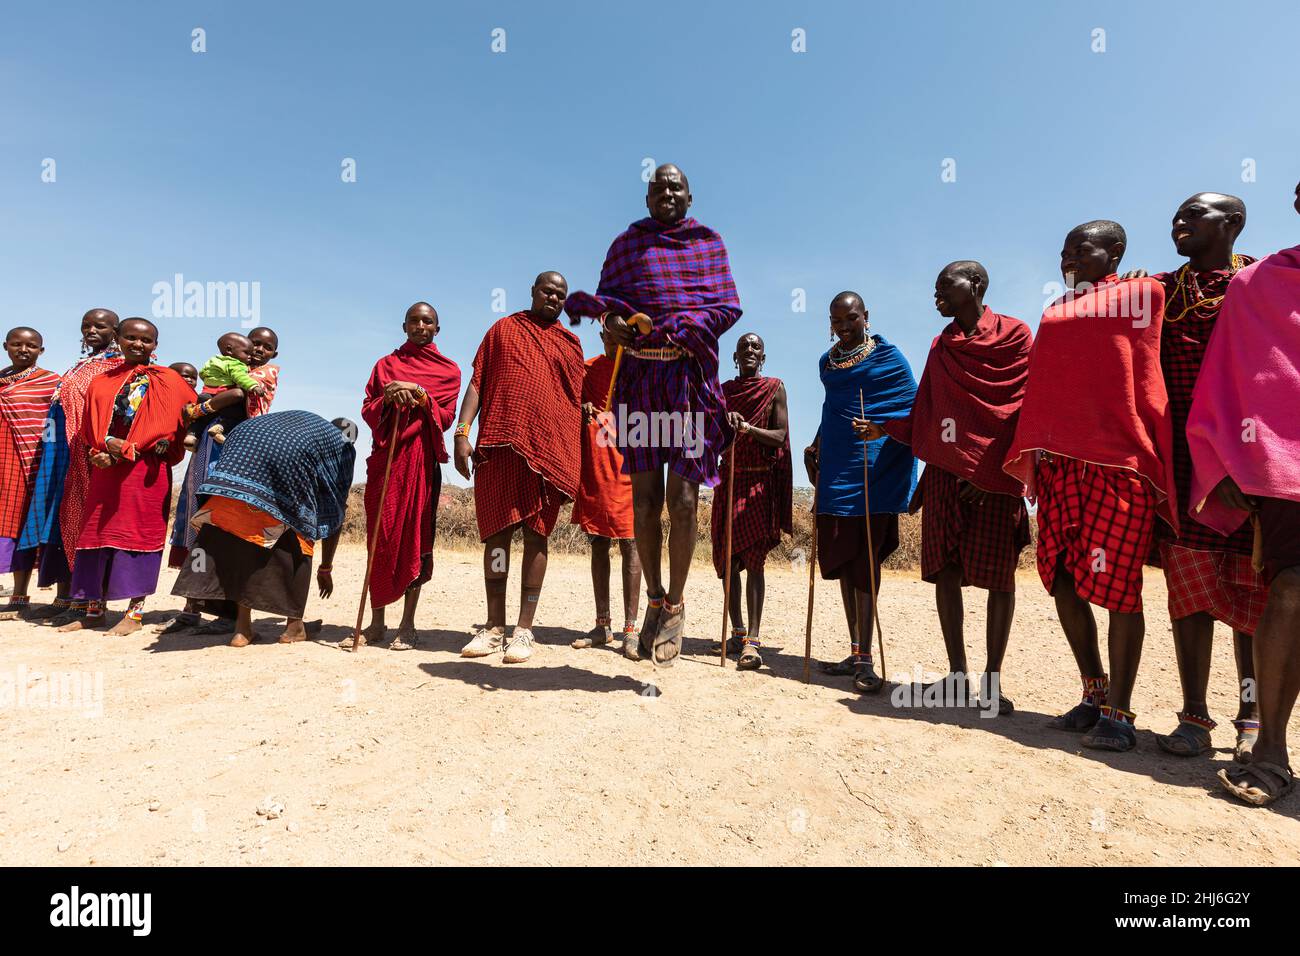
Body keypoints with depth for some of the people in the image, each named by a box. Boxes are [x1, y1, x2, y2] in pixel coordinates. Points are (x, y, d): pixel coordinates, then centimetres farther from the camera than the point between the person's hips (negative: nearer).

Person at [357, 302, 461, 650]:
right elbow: (367, 410, 9)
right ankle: (376, 621, 8)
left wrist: (421, 396, -14)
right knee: (380, 536, 0)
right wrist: (387, 399, -11)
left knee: (415, 536, -4)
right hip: (384, 458, 2)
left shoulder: (448, 370, 11)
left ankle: (408, 624, 1)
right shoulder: (386, 365, 17)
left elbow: (446, 417, 2)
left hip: (421, 460, -2)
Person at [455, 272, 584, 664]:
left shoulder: (570, 344, 17)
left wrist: (573, 465, 5)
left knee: (536, 533, -2)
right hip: (499, 445, 0)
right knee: (497, 532, 0)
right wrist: (462, 433, -4)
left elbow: (576, 405, 13)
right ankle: (494, 627, 7)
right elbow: (477, 383, 10)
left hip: (549, 448, 0)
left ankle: (524, 629, 2)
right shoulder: (504, 329, 16)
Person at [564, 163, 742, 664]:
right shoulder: (628, 243, 15)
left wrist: (679, 327, -12)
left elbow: (729, 305, 4)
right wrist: (611, 319, -15)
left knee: (681, 500, -6)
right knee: (645, 500, 1)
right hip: (639, 379, 1)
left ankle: (675, 605, 8)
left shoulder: (708, 244, 14)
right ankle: (654, 599, 17)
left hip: (690, 379, -1)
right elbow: (604, 299, 9)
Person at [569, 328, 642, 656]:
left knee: (629, 545, -6)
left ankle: (630, 629, -4)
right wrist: (581, 413, -7)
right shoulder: (588, 368, 13)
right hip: (593, 469, 3)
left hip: (626, 468, -3)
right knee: (598, 544, 7)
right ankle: (602, 624, 16)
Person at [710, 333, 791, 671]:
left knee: (754, 558, -13)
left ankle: (753, 641, -17)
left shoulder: (774, 388, 4)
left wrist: (747, 428, -20)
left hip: (761, 481, -4)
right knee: (728, 559, 3)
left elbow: (780, 436, -5)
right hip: (729, 478, 4)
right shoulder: (723, 390, 14)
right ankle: (738, 633, 14)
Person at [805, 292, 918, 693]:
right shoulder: (827, 363, 17)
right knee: (841, 559, 7)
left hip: (873, 472, -6)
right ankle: (855, 653, 17)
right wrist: (816, 448, 15)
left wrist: (880, 427, -21)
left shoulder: (887, 355, 0)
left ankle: (865, 659, -5)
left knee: (862, 561, -10)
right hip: (835, 471, 6)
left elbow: (912, 410, -4)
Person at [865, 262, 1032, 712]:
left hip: (993, 476, -4)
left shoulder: (1015, 336, 3)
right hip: (943, 471, 5)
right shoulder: (941, 346, 18)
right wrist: (884, 428, 4)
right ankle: (957, 674, 9)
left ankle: (992, 679, 7)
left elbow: (1022, 409, -6)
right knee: (944, 570, 1)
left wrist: (991, 471, -13)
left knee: (998, 574, -2)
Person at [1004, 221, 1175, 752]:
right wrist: (1033, 456, 11)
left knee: (1115, 584, -5)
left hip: (1118, 461, -5)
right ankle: (1094, 694, 20)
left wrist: (1153, 462, -7)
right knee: (1062, 580, 5)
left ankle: (1118, 713, 5)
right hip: (1058, 461, 6)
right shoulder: (1053, 315, 21)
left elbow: (1148, 382, 0)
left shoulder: (1141, 295, 5)